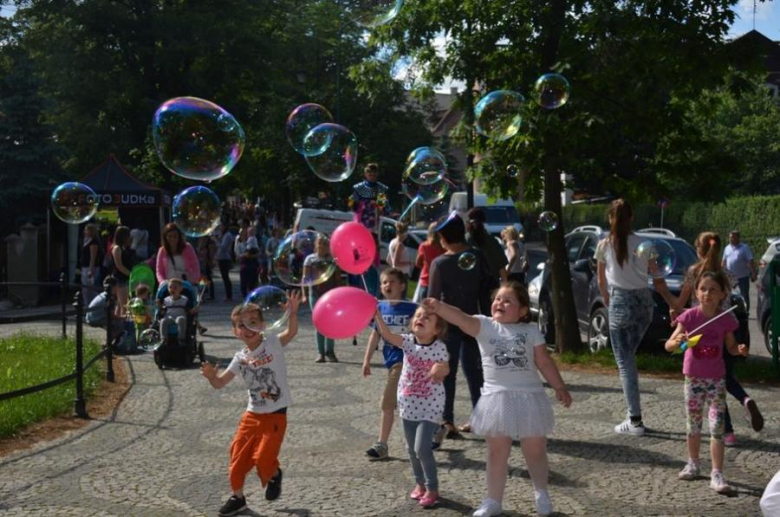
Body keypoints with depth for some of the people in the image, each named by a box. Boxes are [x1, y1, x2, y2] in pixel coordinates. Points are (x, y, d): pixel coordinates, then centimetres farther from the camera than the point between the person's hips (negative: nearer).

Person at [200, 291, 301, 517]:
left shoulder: (273, 343, -9)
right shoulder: (240, 358, 2)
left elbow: (291, 332, -26)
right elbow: (220, 384, 5)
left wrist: (293, 312, -44)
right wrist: (211, 376, -18)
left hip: (275, 415, -4)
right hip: (252, 415, 5)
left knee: (263, 458, -12)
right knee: (238, 457, 6)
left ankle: (274, 475, 23)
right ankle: (237, 497, 27)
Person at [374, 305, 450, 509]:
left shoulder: (440, 347, -12)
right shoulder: (408, 341, -6)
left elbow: (444, 371, -2)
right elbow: (387, 335, -21)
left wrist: (439, 370, -26)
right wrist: (376, 313, -35)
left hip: (430, 405, -4)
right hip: (408, 403, 4)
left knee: (422, 447, -11)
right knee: (412, 448, 13)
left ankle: (432, 488, 6)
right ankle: (420, 483, 33)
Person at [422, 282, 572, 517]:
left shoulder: (530, 331, 1)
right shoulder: (484, 325, -4)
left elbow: (545, 363, 7)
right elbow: (461, 318, -22)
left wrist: (559, 387, 5)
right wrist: (439, 307, -39)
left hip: (530, 397, 1)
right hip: (497, 398, -1)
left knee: (535, 451, 12)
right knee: (497, 452, 9)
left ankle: (541, 493, 37)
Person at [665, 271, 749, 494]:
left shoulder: (726, 319, -8)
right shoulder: (689, 316, -10)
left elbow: (731, 347, 5)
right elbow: (668, 345, -10)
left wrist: (740, 350, -17)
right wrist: (676, 342, -33)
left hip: (716, 379, -1)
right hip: (693, 377, 1)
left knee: (717, 427, -6)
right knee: (693, 424, 15)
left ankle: (717, 474, -3)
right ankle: (693, 463, 34)